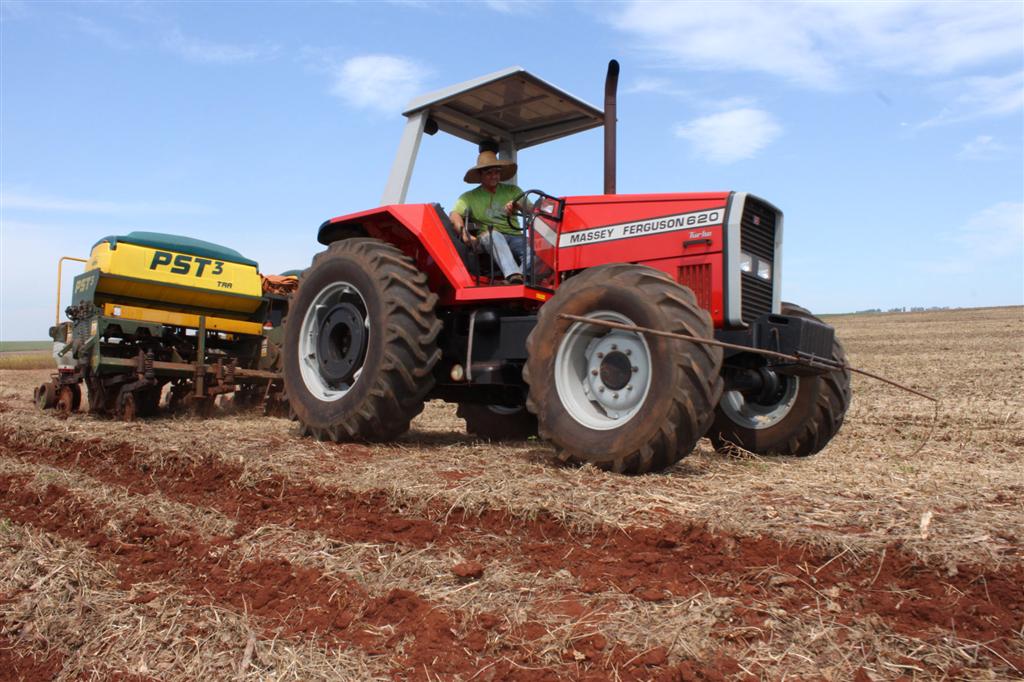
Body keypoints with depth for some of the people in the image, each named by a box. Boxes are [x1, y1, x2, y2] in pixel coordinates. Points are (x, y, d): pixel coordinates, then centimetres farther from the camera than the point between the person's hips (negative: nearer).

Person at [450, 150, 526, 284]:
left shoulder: (512, 191, 20)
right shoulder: (470, 197, 13)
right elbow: (455, 215, -4)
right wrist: (464, 233, -25)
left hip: (515, 237, 2)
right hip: (488, 238, -2)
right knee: (492, 235, -38)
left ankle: (524, 277, -53)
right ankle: (513, 275, -55)